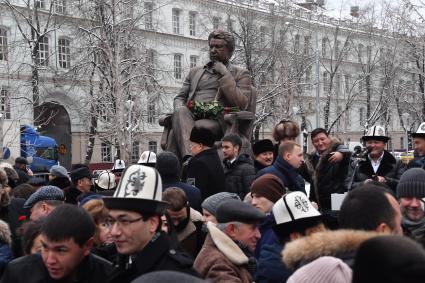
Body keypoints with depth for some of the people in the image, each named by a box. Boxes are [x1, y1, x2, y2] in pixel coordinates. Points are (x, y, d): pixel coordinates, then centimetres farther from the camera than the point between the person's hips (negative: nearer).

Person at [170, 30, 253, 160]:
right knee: (181, 112, -34)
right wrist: (180, 110, 0)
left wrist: (224, 74, -1)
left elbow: (241, 104, 0)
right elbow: (179, 98, 26)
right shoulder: (195, 71, 31)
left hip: (216, 121, -3)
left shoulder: (240, 74, 17)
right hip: (191, 117, 3)